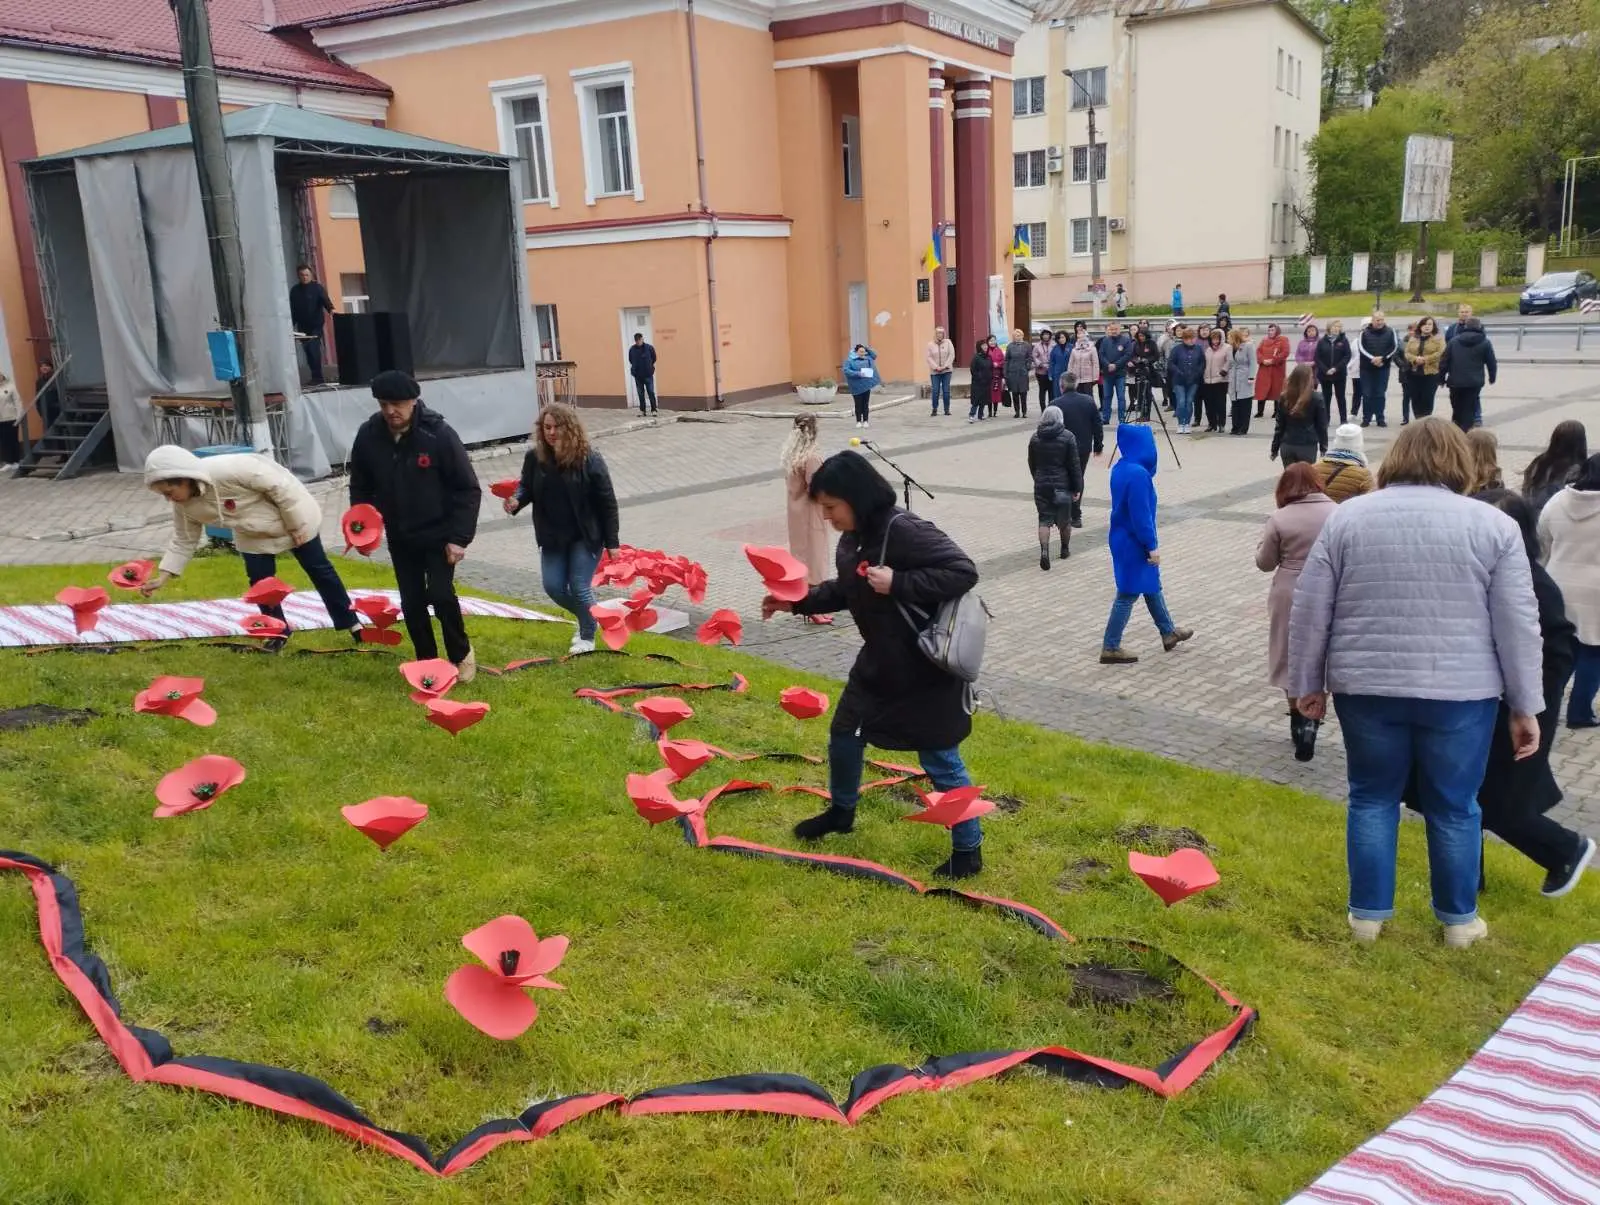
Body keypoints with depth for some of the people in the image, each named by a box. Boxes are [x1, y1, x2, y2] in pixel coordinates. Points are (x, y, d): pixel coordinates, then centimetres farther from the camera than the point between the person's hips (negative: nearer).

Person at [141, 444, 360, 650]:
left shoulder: (229, 469, -39)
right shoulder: (185, 506, -15)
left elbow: (280, 486, -31)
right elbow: (183, 542, -2)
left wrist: (295, 525, -22)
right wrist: (161, 577, -11)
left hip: (295, 516, -6)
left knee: (318, 569, 6)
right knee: (259, 580, 1)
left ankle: (350, 622, 18)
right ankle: (278, 631, 20)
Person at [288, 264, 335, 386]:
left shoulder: (317, 287, -3)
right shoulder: (294, 290, 9)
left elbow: (325, 299, -19)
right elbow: (292, 310, 12)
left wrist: (330, 309, -39)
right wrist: (291, 326, 8)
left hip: (316, 325, -5)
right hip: (302, 327, 5)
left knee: (314, 349, -14)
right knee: (308, 352, 6)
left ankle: (317, 377, -10)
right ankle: (316, 377, 13)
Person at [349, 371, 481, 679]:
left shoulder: (438, 434, -18)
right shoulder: (368, 436, -7)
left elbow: (468, 489, -14)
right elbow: (360, 486, 9)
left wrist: (459, 537, -17)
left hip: (439, 534, -4)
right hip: (399, 537, 4)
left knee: (441, 594, -13)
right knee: (412, 603, 7)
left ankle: (462, 655, 10)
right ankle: (427, 663, 23)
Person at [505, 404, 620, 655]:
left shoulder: (589, 460, -16)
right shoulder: (534, 457, -6)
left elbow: (607, 503, -11)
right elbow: (526, 487, 9)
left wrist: (611, 543, -11)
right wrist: (516, 500, -16)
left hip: (586, 536, -4)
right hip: (552, 538, 5)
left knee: (580, 587, -5)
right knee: (554, 587, 5)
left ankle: (587, 636, 20)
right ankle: (589, 618, 34)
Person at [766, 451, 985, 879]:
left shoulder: (906, 531, -27)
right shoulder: (853, 538, 1)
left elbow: (964, 571, -29)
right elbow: (845, 591, 16)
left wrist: (897, 583, -31)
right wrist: (797, 601, 6)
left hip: (927, 670, -9)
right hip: (878, 662, 9)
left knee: (940, 760, 2)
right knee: (844, 734, 21)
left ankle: (968, 850, 20)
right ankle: (841, 811, 47)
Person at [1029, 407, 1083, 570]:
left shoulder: (1035, 438, 3)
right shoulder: (1067, 437, -7)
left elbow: (1031, 464, 12)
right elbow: (1074, 465, -8)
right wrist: (1077, 488, -3)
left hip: (1041, 485, 2)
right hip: (1062, 485, -2)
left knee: (1044, 520, 3)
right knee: (1064, 519, 15)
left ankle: (1044, 550, -16)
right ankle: (1065, 549, 31)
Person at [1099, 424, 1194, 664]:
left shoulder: (1121, 468, 4)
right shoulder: (1138, 474, -26)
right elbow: (1141, 514, -25)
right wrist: (1152, 545, -18)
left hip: (1125, 538, 10)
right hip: (1134, 543, -10)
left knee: (1151, 586, 22)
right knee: (1129, 593, 1)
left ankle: (1168, 633, 36)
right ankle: (1110, 648, 9)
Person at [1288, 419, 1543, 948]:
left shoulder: (1348, 518, 0)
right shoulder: (1493, 525, -2)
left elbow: (1309, 610, 0)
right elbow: (1518, 625, -3)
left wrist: (1308, 683, 8)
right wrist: (1525, 706, 2)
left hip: (1366, 688, 1)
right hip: (1460, 693, -1)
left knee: (1372, 798, 14)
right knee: (1453, 806, 12)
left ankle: (1368, 913, 18)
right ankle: (1458, 918, 24)